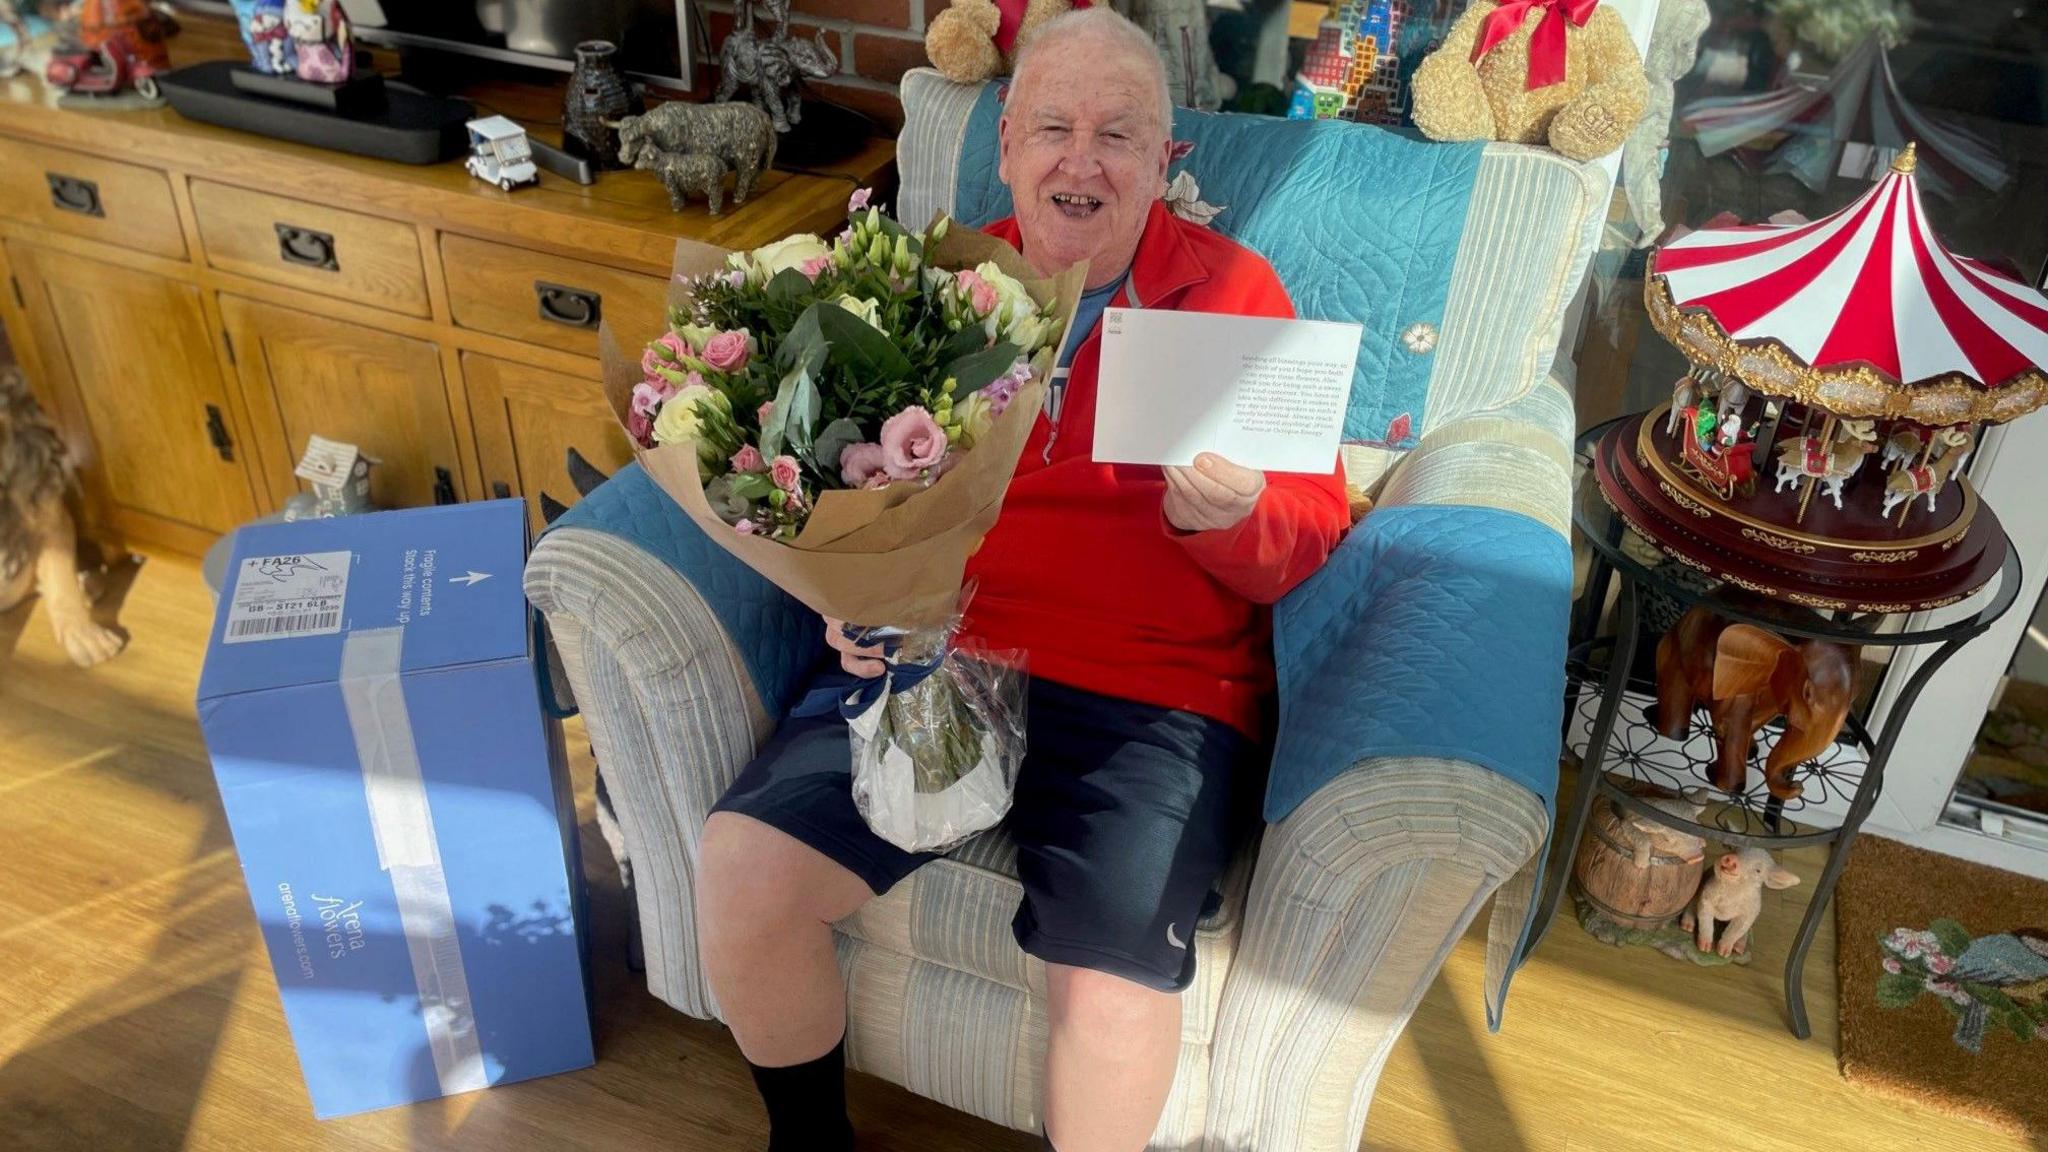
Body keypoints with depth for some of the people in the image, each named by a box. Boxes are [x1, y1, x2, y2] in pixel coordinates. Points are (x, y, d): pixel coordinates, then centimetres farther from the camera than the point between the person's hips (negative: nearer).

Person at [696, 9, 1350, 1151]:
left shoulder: (1237, 294, 5)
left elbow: (1313, 535, 3)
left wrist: (1233, 517, -20)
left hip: (1154, 693, -2)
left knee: (1111, 995, -25)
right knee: (741, 870, -16)